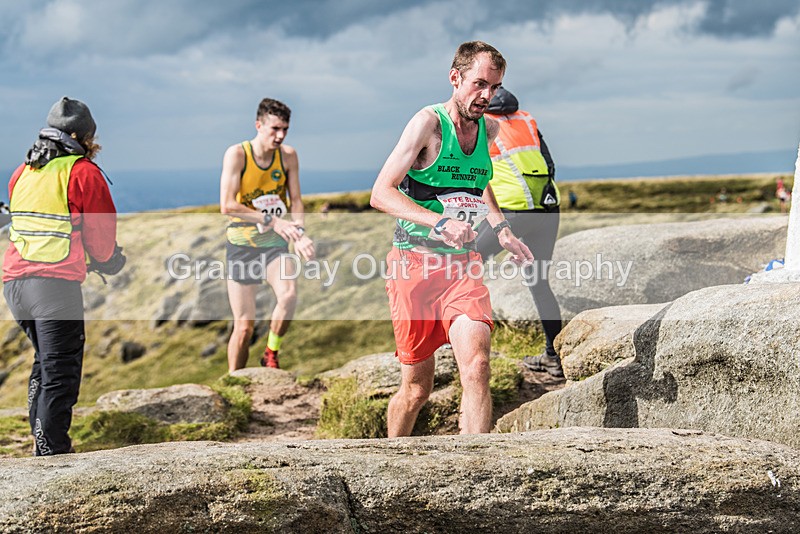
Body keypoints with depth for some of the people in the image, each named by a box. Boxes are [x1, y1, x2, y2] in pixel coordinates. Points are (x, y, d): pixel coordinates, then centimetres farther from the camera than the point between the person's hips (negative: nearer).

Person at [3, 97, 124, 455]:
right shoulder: (83, 172, -4)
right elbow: (102, 231, -3)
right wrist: (108, 261, 18)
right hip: (56, 283, -7)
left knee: (45, 360, 22)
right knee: (60, 371, -3)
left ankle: (41, 440, 25)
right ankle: (52, 449, -5)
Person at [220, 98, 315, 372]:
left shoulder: (288, 155, -2)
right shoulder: (237, 154, -13)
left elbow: (295, 200, 4)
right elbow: (227, 205, -21)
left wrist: (299, 233, -15)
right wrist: (271, 220, -25)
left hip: (274, 244, 2)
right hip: (242, 245, -2)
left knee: (289, 295, -27)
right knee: (244, 325, -2)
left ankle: (271, 355, -4)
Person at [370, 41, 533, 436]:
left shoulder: (488, 128, 10)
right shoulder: (429, 122, -10)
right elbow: (381, 194, -18)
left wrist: (501, 230, 15)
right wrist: (441, 222, -30)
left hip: (464, 265, 4)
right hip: (415, 263, -4)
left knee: (477, 365, -20)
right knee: (416, 389, 5)